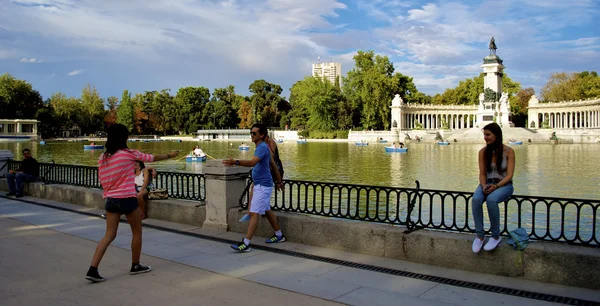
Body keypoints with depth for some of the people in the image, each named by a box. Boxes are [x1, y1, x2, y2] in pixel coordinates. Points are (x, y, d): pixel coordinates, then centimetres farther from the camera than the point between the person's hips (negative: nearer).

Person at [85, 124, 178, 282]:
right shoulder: (129, 154, -9)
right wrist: (169, 155, 19)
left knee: (109, 235, 8)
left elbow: (102, 181, 10)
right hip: (127, 199, -5)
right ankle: (135, 266, 25)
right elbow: (153, 158, 4)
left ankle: (92, 270, -1)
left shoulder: (102, 157, 5)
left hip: (111, 200, 5)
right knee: (137, 232, 14)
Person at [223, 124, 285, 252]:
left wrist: (235, 162, -46)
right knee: (267, 210, 21)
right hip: (260, 185, 11)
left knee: (254, 213, -13)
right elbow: (273, 165, 22)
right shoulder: (262, 147, 15)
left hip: (263, 186, -11)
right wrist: (279, 181, 29)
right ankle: (279, 235, 35)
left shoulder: (262, 147, -18)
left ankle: (246, 244, -14)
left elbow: (252, 162, -35)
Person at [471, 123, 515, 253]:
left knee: (491, 200, -37)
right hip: (487, 184, 3)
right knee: (476, 199, -32)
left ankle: (496, 236, -19)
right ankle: (480, 235, -22)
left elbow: (509, 175, -10)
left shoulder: (508, 151, -6)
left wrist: (495, 186, -25)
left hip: (504, 185, -3)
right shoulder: (483, 152, 2)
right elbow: (482, 174, 2)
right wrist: (484, 186, -19)